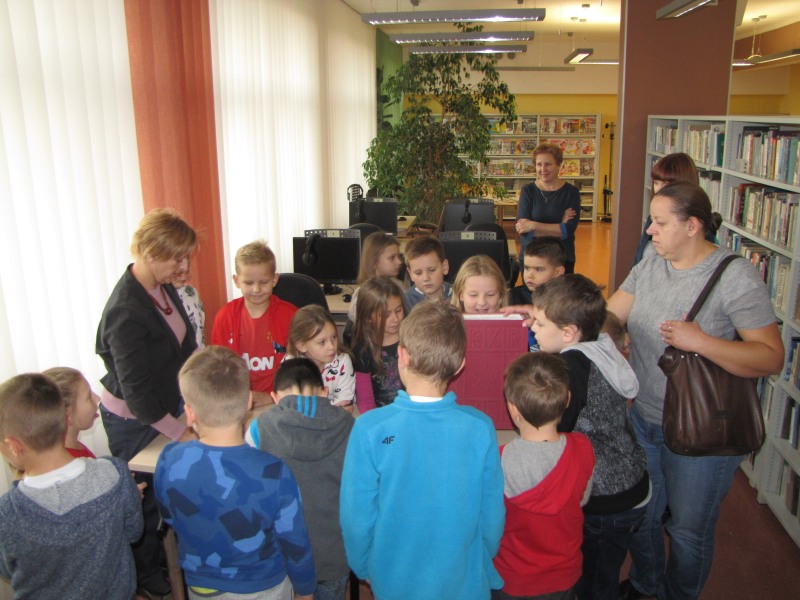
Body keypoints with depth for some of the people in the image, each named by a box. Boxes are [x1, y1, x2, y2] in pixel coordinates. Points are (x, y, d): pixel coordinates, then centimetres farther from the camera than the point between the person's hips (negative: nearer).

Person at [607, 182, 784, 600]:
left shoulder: (736, 277, -19)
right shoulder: (651, 265, 0)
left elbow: (771, 358, -21)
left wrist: (700, 342, -31)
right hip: (643, 418, 6)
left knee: (688, 530, 15)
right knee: (640, 514, 23)